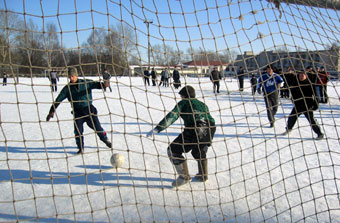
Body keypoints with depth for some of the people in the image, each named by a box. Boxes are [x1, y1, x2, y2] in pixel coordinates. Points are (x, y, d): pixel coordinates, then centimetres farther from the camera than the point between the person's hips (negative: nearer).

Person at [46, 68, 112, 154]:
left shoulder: (86, 83, -2)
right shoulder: (67, 88, 1)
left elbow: (95, 84, -11)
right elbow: (58, 100, 1)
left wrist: (103, 84, -35)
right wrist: (52, 111, -6)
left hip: (89, 109, -1)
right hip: (77, 112, 1)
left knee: (97, 126, 5)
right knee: (78, 130, -7)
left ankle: (105, 140, 30)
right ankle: (81, 148, 11)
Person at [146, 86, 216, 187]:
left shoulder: (183, 103, 15)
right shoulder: (203, 104, 32)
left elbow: (172, 116, 0)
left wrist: (157, 129, -9)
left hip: (195, 129, -7)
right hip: (210, 129, 7)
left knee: (173, 150, 6)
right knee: (199, 151, 34)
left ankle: (184, 176, 6)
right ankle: (203, 175, 40)